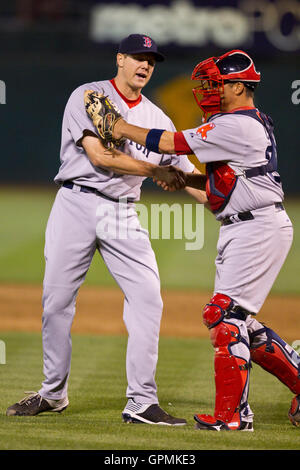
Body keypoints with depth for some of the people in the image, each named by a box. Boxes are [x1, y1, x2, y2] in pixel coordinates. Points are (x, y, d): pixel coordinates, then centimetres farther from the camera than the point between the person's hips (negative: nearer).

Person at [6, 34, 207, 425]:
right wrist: (154, 170, -14)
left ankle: (142, 403, -9)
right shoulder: (88, 97, -1)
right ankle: (54, 393, 17)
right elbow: (99, 155, -14)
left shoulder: (157, 118, 14)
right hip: (76, 205, -3)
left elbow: (186, 176, 12)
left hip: (122, 216, 3)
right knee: (57, 301, 0)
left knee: (148, 298, -10)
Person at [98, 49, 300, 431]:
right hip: (241, 230, 11)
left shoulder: (236, 125, -17)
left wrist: (126, 129, -5)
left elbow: (172, 143, -17)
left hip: (259, 228, -11)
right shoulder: (254, 122, 17)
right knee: (236, 319, 14)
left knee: (226, 314, -12)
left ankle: (231, 414, -10)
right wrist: (186, 180, 11)